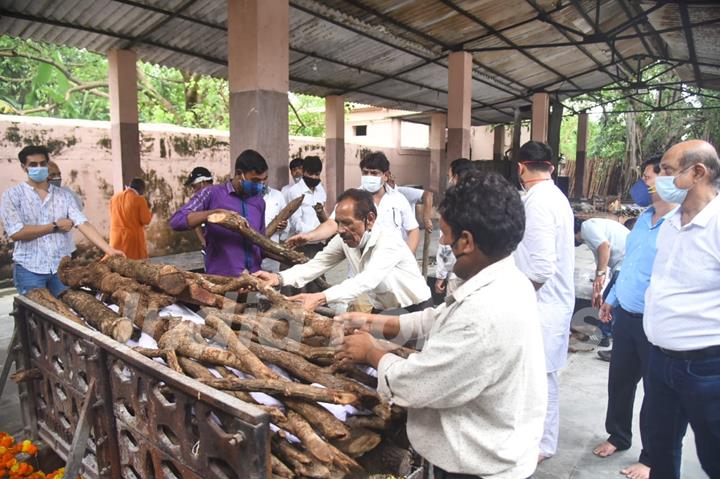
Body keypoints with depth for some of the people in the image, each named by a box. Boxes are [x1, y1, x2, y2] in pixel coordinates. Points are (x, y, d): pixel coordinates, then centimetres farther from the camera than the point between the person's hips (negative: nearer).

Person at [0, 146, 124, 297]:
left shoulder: (64, 195, 6)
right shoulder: (12, 195, -2)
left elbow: (84, 224, -5)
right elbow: (16, 232, -12)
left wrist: (109, 250, -18)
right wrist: (55, 226, -8)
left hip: (61, 267, 3)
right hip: (29, 269, -3)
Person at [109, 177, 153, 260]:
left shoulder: (114, 197, 6)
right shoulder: (139, 199, -11)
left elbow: (112, 215, 18)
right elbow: (146, 220, -11)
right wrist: (149, 211, 7)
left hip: (116, 237, 5)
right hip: (134, 237, -5)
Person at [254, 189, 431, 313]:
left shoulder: (388, 242, -28)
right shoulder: (344, 240, -8)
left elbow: (367, 281, -41)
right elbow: (316, 265, -15)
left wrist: (321, 298, -54)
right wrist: (278, 278, -33)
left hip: (414, 311, -6)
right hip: (382, 311, 6)